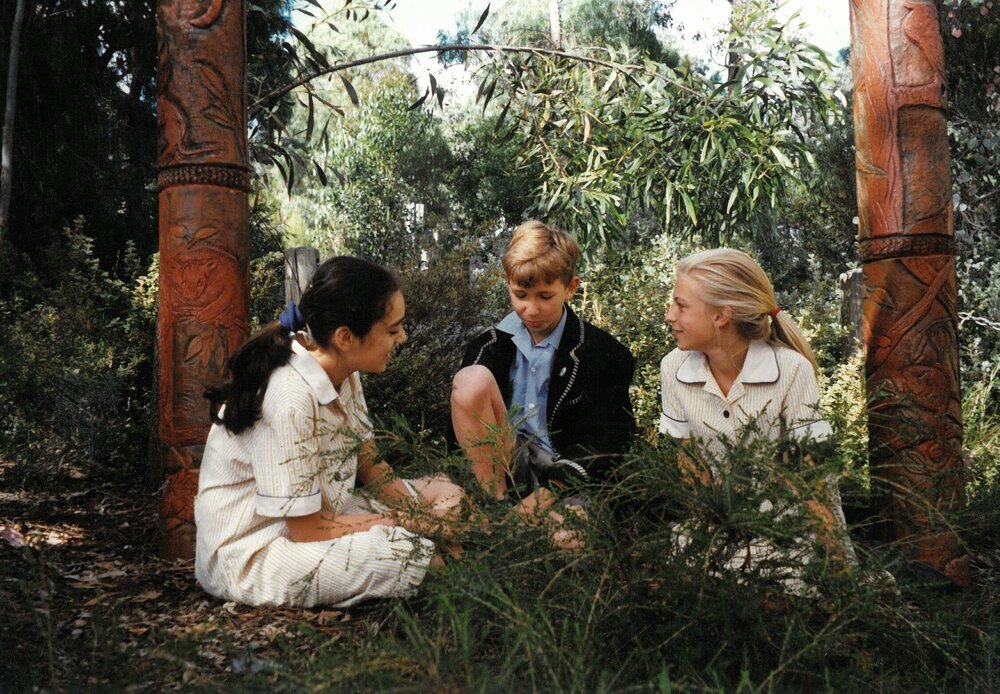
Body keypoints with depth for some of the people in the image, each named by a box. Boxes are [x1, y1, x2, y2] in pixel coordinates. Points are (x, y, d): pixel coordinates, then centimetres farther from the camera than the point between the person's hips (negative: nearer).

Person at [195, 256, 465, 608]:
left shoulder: (341, 371, -4)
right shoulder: (291, 399, -30)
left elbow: (367, 463, 6)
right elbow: (307, 530, -24)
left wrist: (424, 513, -11)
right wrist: (415, 523, -16)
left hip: (313, 512, 9)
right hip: (253, 556, -9)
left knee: (446, 495, 4)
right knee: (419, 552, -26)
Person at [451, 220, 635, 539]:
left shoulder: (607, 356, -3)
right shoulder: (489, 346, 6)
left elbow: (598, 451, -6)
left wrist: (542, 498, -17)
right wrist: (502, 503, -13)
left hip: (566, 481, -3)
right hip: (501, 471, 4)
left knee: (573, 541, -39)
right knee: (472, 379, -23)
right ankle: (498, 507, -15)